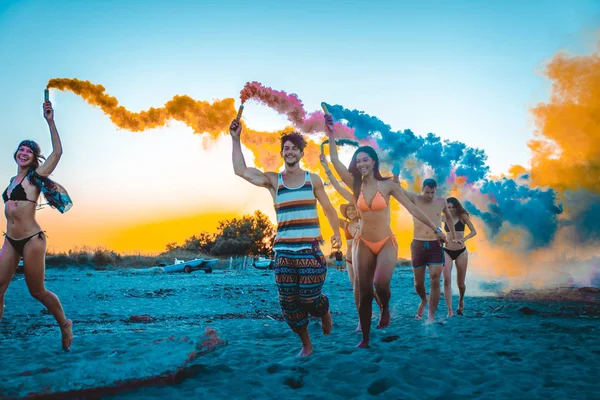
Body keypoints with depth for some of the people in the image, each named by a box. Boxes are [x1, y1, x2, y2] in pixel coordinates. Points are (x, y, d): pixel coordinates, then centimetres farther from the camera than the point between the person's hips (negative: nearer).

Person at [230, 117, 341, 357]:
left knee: (309, 298, -6)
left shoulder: (313, 179, 8)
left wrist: (336, 233, 1)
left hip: (310, 250, -2)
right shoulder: (273, 180, 7)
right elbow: (240, 171, -3)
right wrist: (236, 140, -7)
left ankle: (324, 312, 32)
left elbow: (328, 208, 12)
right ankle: (306, 344, 22)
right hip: (283, 252, 2)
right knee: (289, 303, 3)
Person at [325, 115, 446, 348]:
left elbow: (412, 208, -2)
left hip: (387, 243, -2)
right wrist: (330, 134, -10)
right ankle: (365, 339, 16)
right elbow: (335, 161, -6)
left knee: (381, 283, -27)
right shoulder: (356, 185, 1)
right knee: (364, 293, 2)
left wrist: (436, 229, -3)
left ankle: (385, 308, 8)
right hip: (364, 244, 2)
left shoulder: (388, 185, -4)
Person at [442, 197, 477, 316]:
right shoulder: (445, 218, 4)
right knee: (447, 280, -14)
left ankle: (461, 300, 41)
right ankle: (450, 311, -12)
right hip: (447, 251, 1)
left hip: (461, 252, -1)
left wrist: (464, 239, -24)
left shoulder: (462, 216, -2)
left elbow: (474, 231, -8)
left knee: (460, 283, 8)